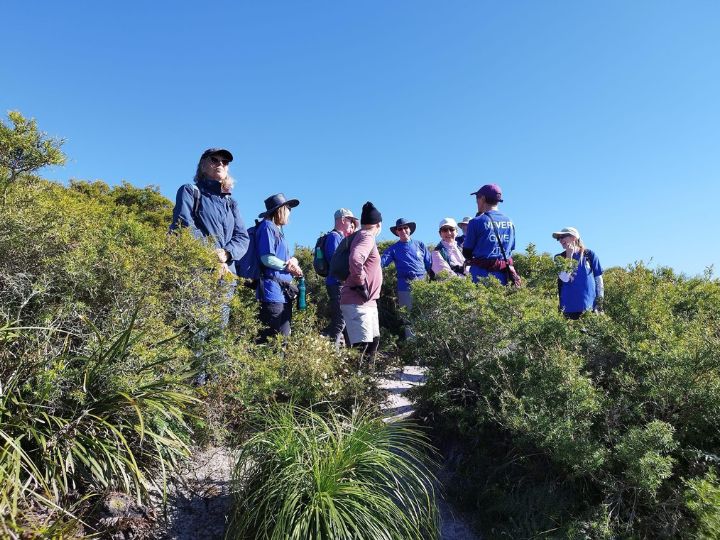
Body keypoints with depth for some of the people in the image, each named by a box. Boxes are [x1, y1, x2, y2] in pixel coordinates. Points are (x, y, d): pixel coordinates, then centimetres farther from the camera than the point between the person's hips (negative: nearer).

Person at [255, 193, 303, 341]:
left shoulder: (277, 230, 23)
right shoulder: (267, 226, -6)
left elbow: (286, 259, 18)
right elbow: (267, 258, -17)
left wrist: (293, 261, -4)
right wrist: (287, 266, -5)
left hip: (284, 291, 10)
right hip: (272, 290, -10)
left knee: (284, 334, 10)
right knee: (276, 336, -13)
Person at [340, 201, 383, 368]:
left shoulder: (364, 237, 17)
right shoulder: (367, 237, -13)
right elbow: (355, 259, -33)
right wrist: (361, 284, -22)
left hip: (368, 302, 10)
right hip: (357, 302, -10)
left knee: (374, 340, 19)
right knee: (361, 344, -10)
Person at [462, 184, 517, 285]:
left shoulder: (477, 222, -8)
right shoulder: (509, 222, 9)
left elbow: (466, 253, -3)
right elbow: (511, 249, 13)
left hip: (481, 274, -5)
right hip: (503, 276, 5)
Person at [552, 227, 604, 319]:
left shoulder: (589, 255, 5)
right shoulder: (559, 258, 8)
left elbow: (598, 280, 7)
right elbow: (564, 278, -8)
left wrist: (600, 303, 1)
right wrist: (569, 256, -7)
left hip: (589, 306, -1)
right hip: (569, 308, 1)